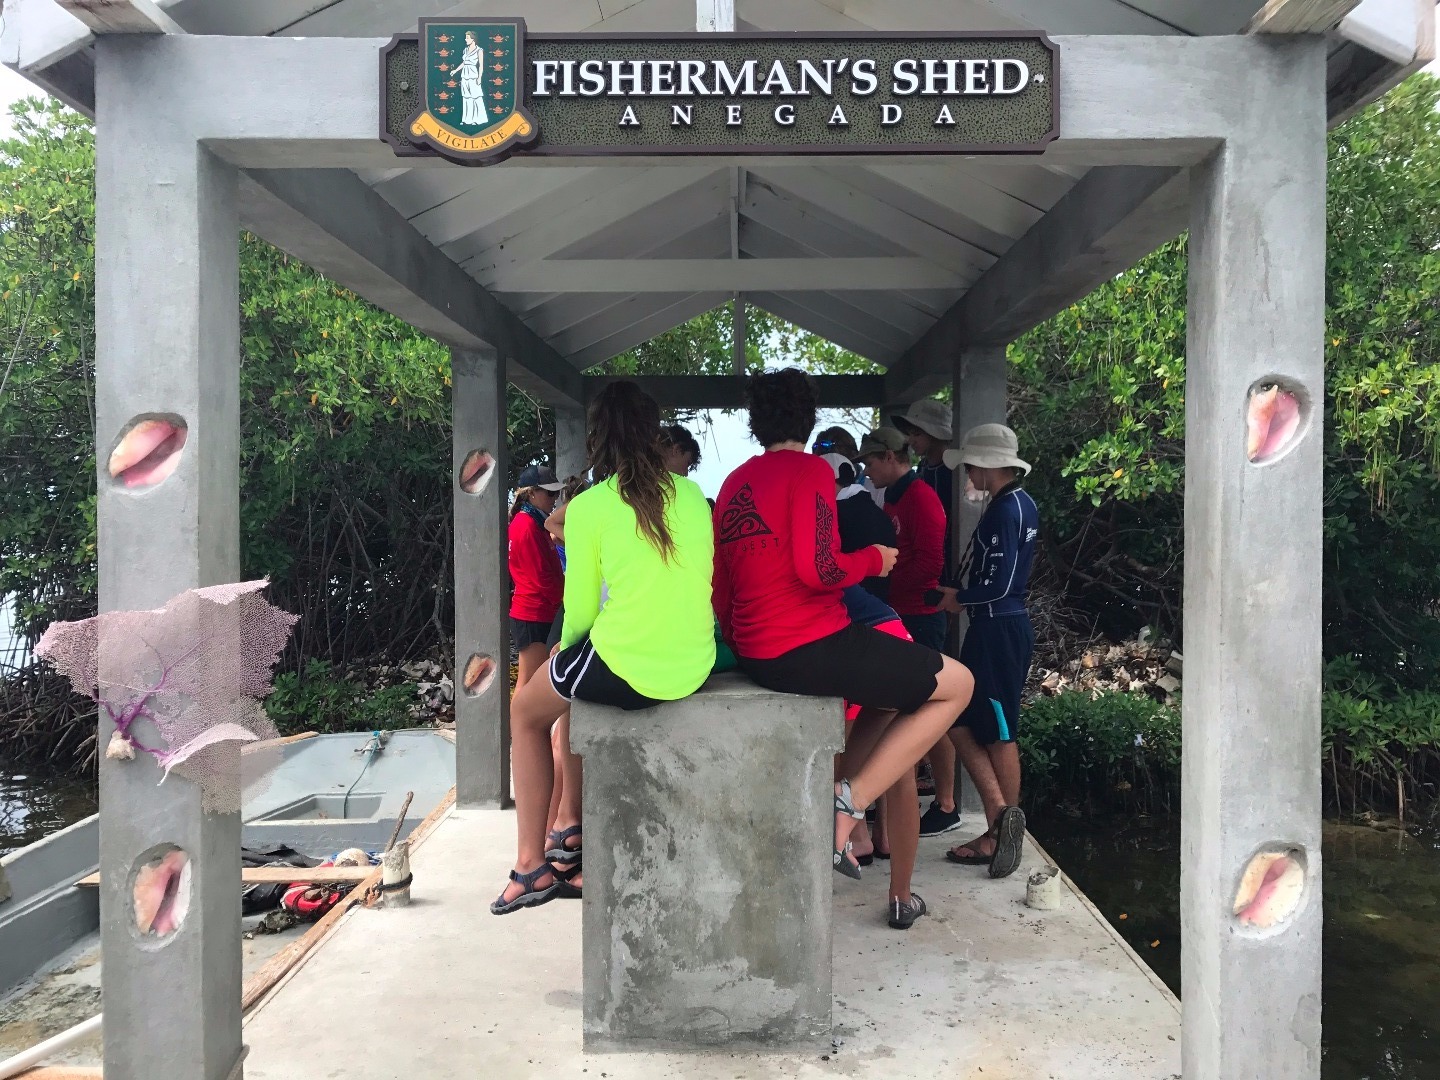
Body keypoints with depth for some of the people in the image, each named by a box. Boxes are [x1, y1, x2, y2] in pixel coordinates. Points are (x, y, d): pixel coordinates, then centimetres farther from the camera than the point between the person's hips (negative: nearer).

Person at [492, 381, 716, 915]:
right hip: (695, 669, 6)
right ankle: (569, 826, 41)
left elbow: (580, 611, -5)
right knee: (570, 689, 34)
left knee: (525, 711, 25)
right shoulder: (692, 496, 4)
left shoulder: (588, 508, -10)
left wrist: (567, 649, 18)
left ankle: (533, 865, 25)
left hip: (627, 669, -6)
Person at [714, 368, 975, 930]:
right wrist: (875, 559, -1)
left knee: (895, 693, 27)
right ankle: (851, 801, -4)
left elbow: (720, 588, 16)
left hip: (755, 654, 9)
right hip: (812, 647, -9)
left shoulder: (733, 483, 14)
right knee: (957, 684, 3)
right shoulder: (810, 470, -8)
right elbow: (818, 569, -20)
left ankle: (834, 796, 15)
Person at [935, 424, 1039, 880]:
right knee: (961, 723, 11)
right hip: (1000, 626, 10)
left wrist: (958, 597, -6)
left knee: (999, 734, -1)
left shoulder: (1006, 509, -16)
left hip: (998, 629, -10)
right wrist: (964, 594, 12)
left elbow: (999, 585, -21)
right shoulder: (1019, 504, 14)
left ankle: (1003, 825, 9)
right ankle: (1001, 826, 15)